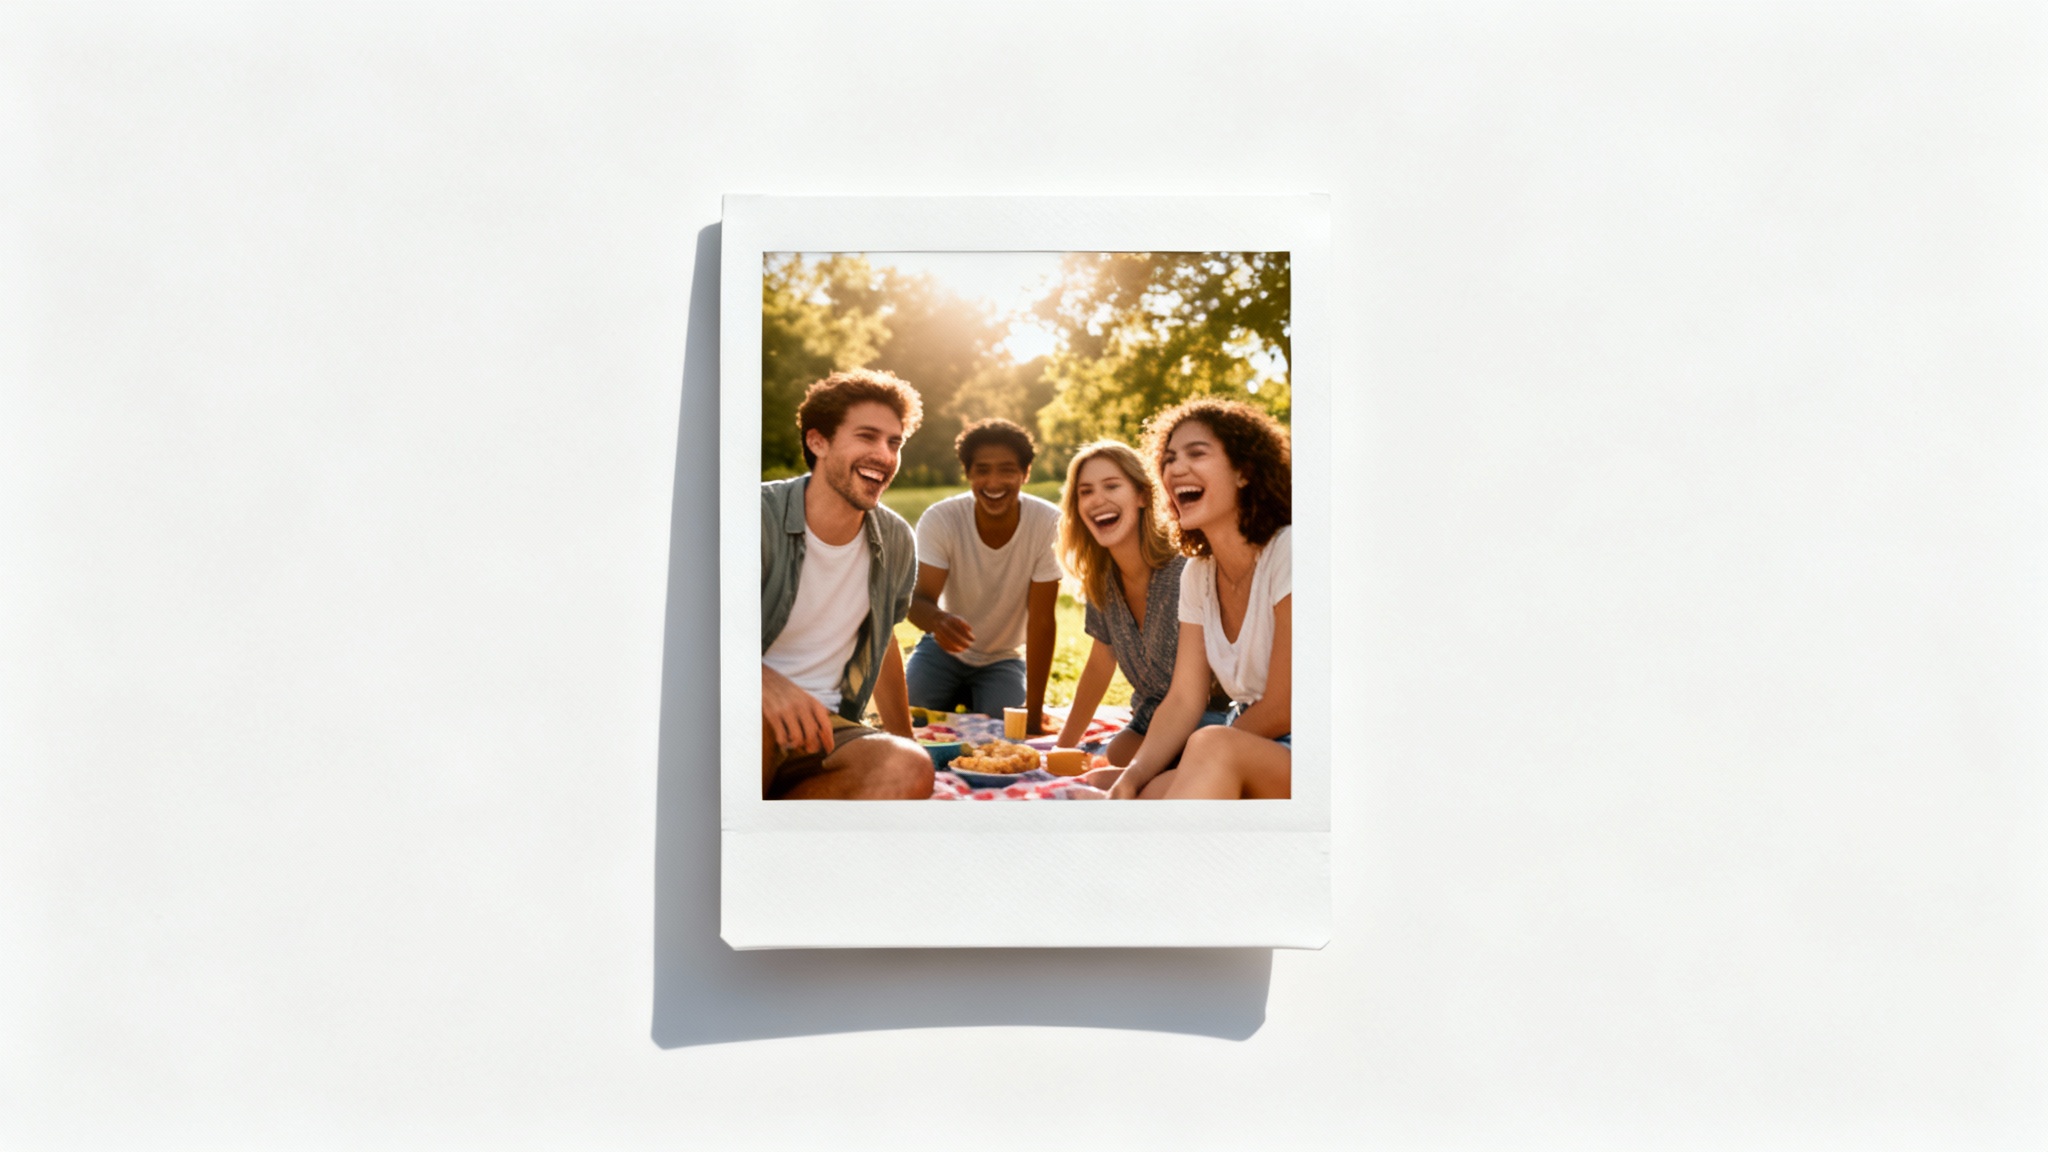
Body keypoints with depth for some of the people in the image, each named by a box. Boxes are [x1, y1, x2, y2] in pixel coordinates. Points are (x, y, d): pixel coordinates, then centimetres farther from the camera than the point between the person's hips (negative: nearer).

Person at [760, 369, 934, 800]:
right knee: (760, 712, -40)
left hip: (825, 731, 5)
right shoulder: (764, 516, -10)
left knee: (910, 770, -28)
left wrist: (907, 742, 29)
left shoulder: (896, 542, 7)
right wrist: (769, 684, -36)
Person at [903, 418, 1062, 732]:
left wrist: (1034, 712, -21)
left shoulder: (1048, 524, -27)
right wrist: (937, 620, -55)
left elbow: (1042, 621, -23)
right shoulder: (939, 520, -24)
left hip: (1004, 658, 0)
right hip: (944, 650, 0)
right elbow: (919, 599, -28)